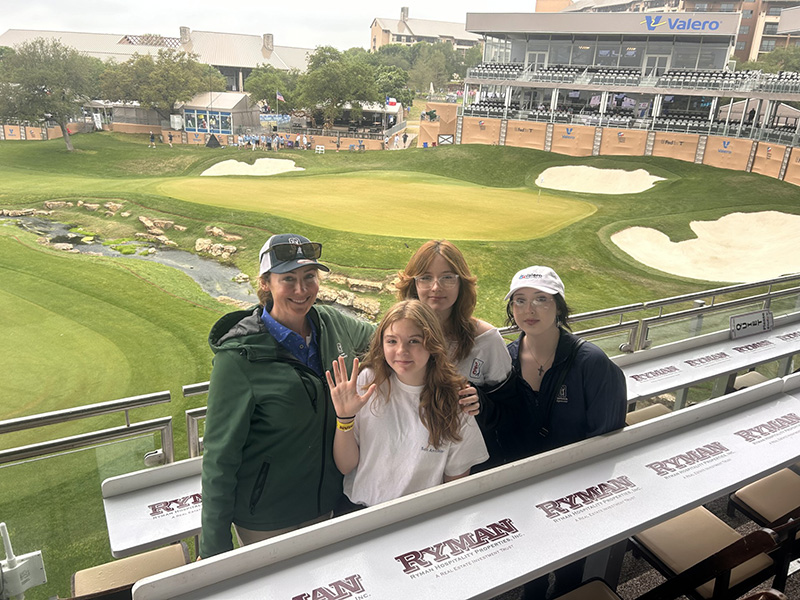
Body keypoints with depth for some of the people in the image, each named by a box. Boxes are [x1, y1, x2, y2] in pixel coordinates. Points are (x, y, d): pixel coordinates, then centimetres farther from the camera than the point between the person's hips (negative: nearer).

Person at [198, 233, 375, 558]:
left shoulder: (332, 323, -6)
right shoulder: (239, 356, -21)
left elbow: (377, 337, 16)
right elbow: (219, 456, -17)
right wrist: (213, 551, -14)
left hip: (326, 504, 5)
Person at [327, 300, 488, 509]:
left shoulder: (453, 401, -7)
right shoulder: (368, 381, -4)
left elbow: (455, 484, 3)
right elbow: (345, 466, 0)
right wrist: (345, 417, -14)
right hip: (357, 511, 0)